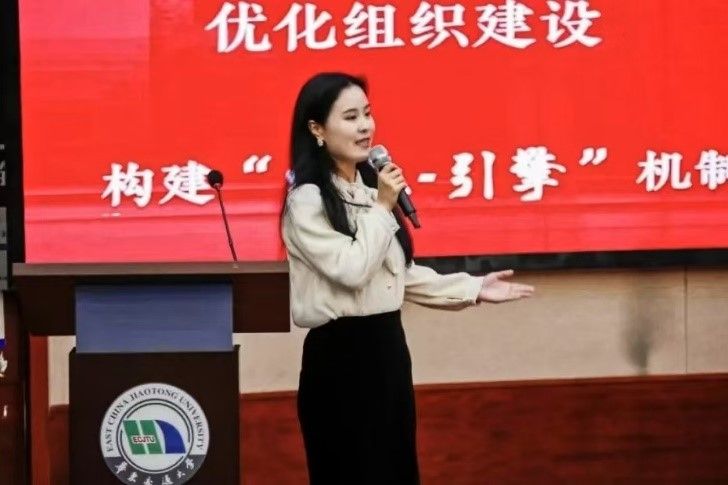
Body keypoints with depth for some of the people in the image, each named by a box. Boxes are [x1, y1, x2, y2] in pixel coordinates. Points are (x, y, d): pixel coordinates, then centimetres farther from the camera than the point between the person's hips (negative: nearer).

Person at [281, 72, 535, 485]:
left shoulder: (372, 188, 13)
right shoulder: (307, 201, -12)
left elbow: (403, 274, 16)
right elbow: (353, 269, -21)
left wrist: (472, 288, 9)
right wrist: (383, 207, -14)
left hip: (388, 345, 8)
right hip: (339, 354, -8)